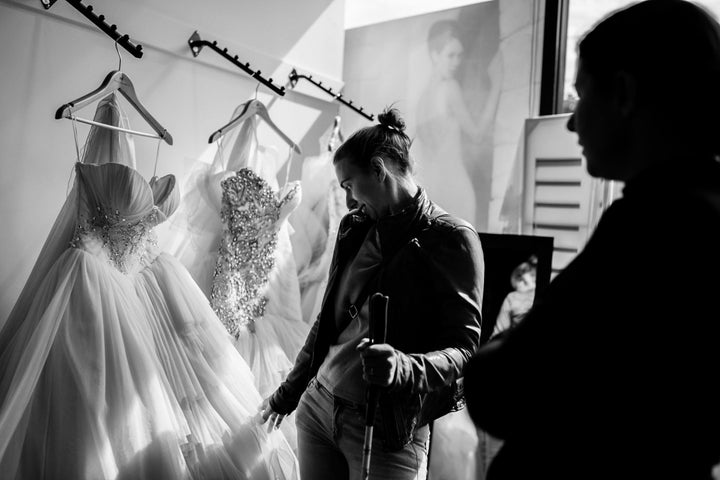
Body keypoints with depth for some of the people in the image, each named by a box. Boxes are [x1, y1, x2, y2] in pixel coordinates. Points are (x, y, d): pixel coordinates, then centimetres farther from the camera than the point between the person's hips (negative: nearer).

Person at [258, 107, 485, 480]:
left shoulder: (451, 239, -10)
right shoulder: (355, 229, 9)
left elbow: (465, 349, -13)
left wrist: (403, 367, -32)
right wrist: (287, 393, 22)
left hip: (387, 428, -5)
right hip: (317, 405, 6)